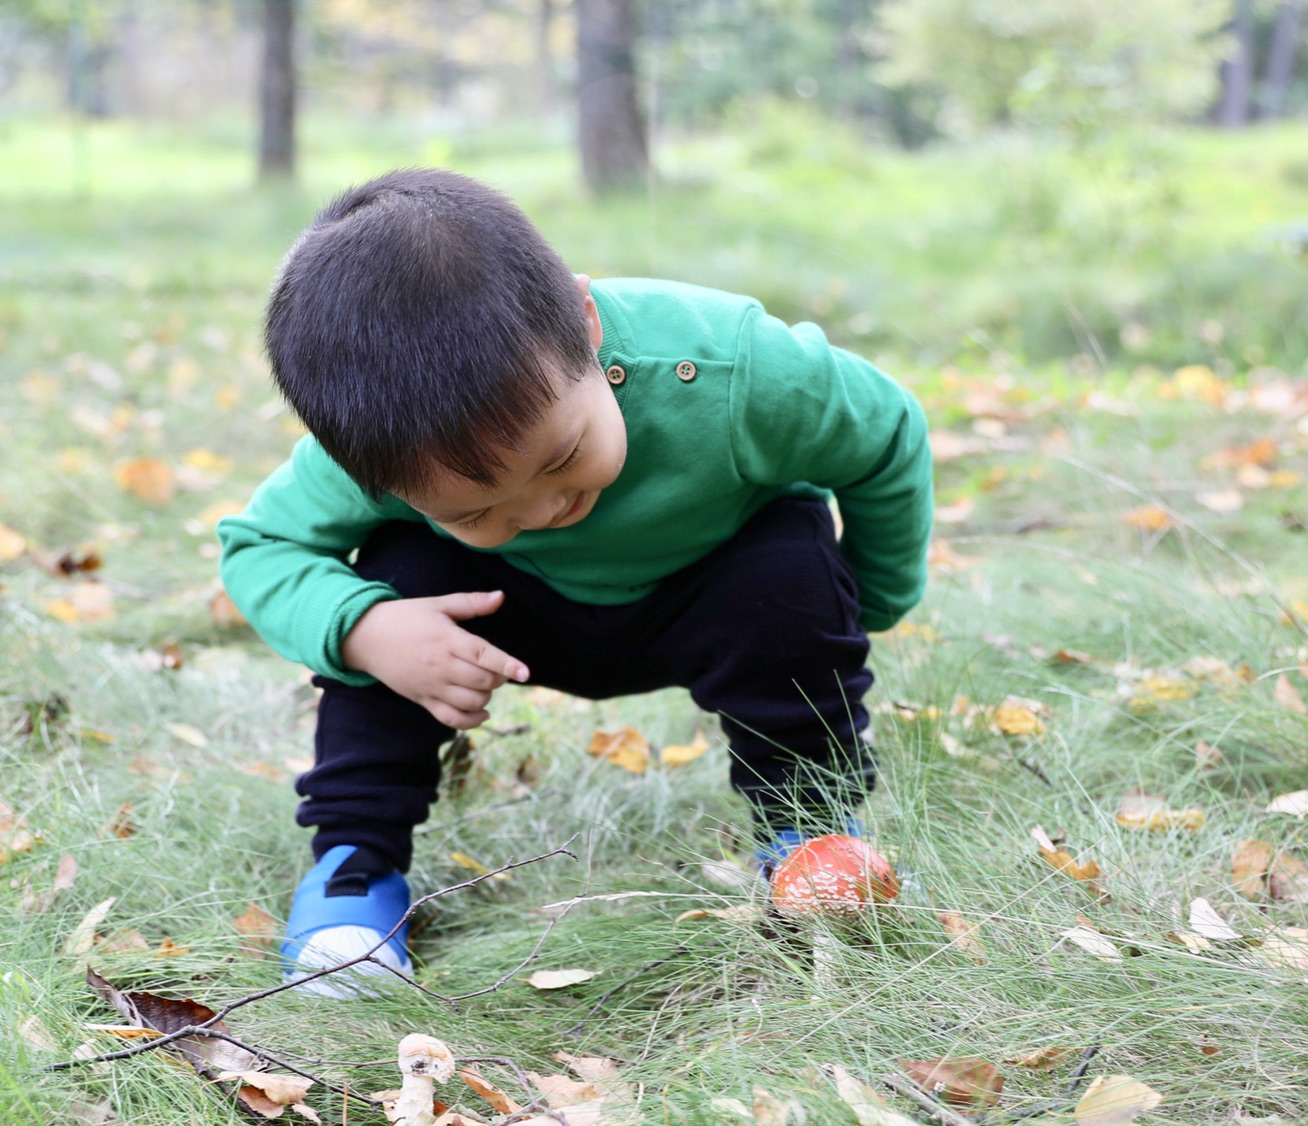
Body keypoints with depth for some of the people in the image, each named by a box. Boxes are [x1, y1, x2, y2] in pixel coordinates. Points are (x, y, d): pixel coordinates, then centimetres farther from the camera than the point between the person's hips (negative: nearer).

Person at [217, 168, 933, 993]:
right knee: (402, 570, -26)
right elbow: (257, 546, -19)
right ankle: (355, 855, -11)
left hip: (703, 607, 0)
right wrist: (361, 630, -41)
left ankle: (810, 820, -6)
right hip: (531, 617, 1)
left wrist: (868, 611, -5)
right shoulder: (388, 448, -36)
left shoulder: (732, 371, -41)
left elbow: (890, 436, -20)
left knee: (791, 570, -30)